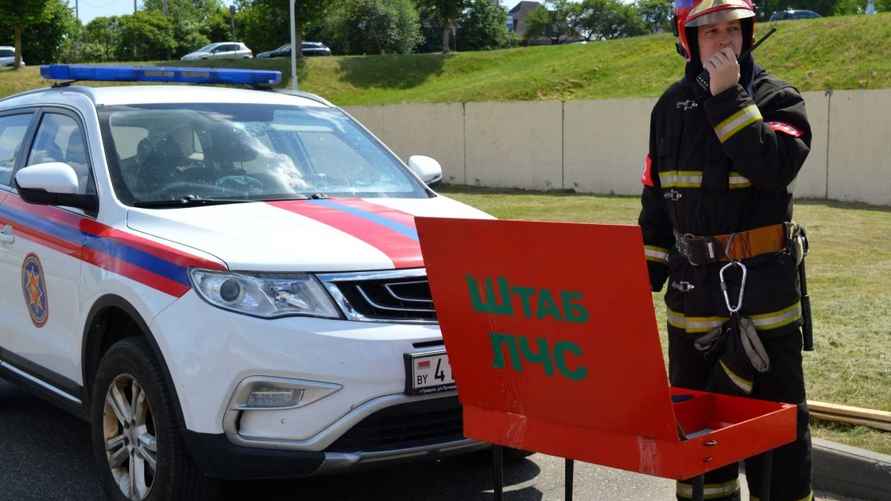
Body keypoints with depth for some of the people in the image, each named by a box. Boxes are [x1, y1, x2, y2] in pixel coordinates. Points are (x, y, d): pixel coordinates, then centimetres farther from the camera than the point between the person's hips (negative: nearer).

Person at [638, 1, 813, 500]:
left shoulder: (776, 99, -4)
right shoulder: (671, 106, 9)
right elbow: (654, 198, 13)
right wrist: (647, 277, 9)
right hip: (693, 287, 5)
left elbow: (776, 167, -24)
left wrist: (728, 97, -21)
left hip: (762, 285, -4)